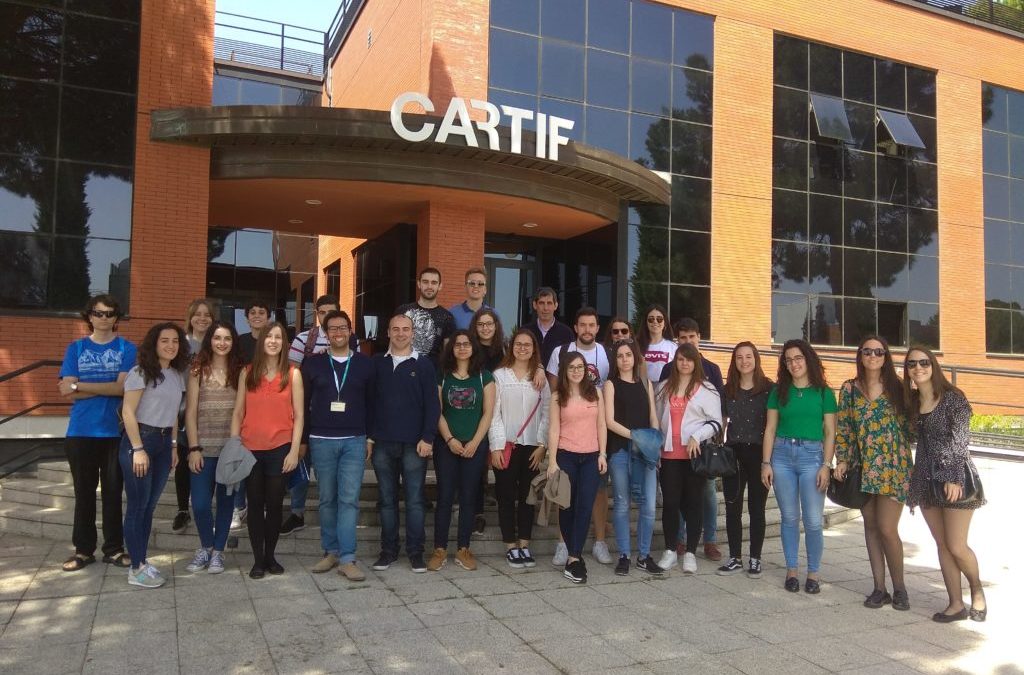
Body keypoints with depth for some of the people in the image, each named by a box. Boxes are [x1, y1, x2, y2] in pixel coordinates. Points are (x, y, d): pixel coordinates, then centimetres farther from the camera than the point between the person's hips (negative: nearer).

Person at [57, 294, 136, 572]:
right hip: (80, 432, 1)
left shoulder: (127, 349, 1)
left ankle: (114, 548, 16)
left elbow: (123, 388, -11)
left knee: (113, 492, 6)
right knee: (84, 492, 9)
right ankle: (83, 549, 19)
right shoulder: (75, 348, 6)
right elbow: (66, 391, -4)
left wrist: (78, 386, -10)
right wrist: (107, 388, -14)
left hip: (115, 431, -1)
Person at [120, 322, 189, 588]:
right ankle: (136, 569, 7)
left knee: (149, 505, 11)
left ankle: (141, 561, 20)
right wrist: (138, 449, -18)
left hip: (164, 441, 7)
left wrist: (174, 446, 13)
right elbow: (128, 412, -13)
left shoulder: (177, 375, 11)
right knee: (137, 505, 0)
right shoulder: (141, 372, -10)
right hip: (140, 439, -6)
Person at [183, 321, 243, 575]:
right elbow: (190, 411, 0)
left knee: (226, 500, 7)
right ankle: (205, 546, 23)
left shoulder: (240, 371, 3)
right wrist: (194, 448, -6)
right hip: (205, 448, 0)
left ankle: (218, 551, 22)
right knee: (200, 503, -2)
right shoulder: (198, 370, 1)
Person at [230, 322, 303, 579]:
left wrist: (294, 451, -6)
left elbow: (299, 415, -1)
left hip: (279, 449, -1)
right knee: (255, 505, 8)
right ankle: (258, 559, 18)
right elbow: (238, 413, 5)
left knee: (274, 504, 8)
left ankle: (270, 556, 23)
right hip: (250, 449, 1)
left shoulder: (293, 374, 0)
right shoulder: (247, 373, 4)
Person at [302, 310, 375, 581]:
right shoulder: (313, 363, 4)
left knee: (349, 499, -5)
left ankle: (347, 559, -2)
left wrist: (370, 438, 4)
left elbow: (371, 403, 7)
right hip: (321, 441, 1)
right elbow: (303, 403, 7)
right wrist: (303, 439, 4)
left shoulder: (364, 364, 4)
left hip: (354, 441, -1)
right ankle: (331, 552, 20)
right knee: (327, 499, 9)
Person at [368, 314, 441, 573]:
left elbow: (432, 404, -2)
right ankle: (389, 550, 19)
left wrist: (427, 438, -8)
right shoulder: (377, 363, 8)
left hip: (414, 444, -2)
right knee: (387, 500, 9)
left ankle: (415, 552, 11)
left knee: (414, 500, 1)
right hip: (382, 443, 2)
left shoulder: (423, 364, 2)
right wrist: (368, 436, 2)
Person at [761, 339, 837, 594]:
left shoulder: (823, 392, 4)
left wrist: (826, 466, -6)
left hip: (812, 455, -1)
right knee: (789, 517, 7)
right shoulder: (779, 391, 8)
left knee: (813, 520, -3)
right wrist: (766, 463, 1)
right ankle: (791, 570, 17)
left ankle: (813, 573, 12)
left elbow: (830, 433, 3)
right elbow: (770, 429, 7)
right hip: (782, 454, 2)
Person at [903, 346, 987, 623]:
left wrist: (955, 477, -22)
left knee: (956, 547, -3)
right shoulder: (912, 403, 9)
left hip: (954, 478, -6)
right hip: (926, 480, 6)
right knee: (942, 545, 8)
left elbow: (960, 439, -14)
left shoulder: (953, 398, -8)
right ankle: (956, 604, 17)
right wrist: (914, 483, 7)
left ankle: (977, 590, 24)